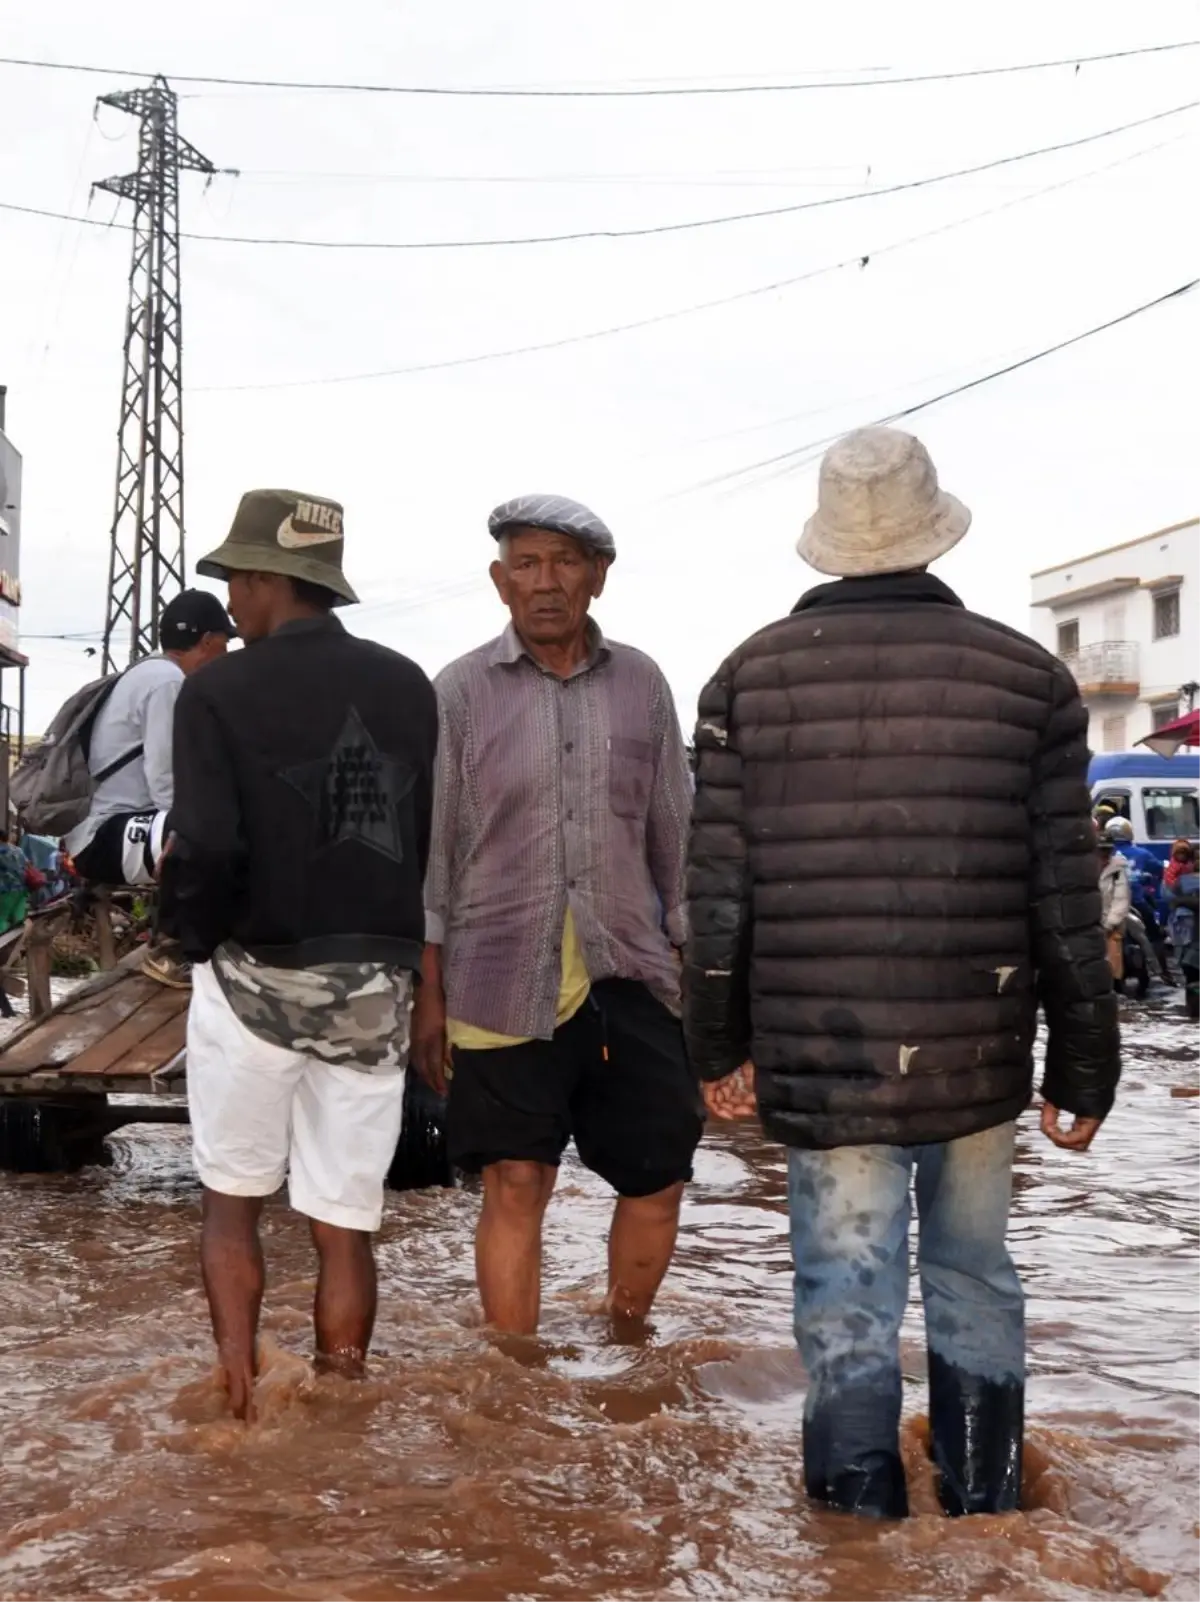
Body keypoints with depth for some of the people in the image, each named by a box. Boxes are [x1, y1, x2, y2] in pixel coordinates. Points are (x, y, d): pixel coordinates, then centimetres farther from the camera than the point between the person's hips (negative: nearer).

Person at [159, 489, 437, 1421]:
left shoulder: (221, 690, -11)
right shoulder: (408, 687, 2)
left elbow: (207, 851, -19)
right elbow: (441, 836, 4)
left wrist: (190, 932, -1)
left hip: (257, 977, -3)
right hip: (376, 986, 3)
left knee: (231, 1204, 16)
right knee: (345, 1226, 12)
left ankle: (241, 1403, 10)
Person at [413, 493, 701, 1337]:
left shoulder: (640, 683, 6)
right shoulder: (462, 691, -1)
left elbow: (676, 834, 11)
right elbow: (432, 851, 1)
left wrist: (693, 965, 8)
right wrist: (429, 994, -2)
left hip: (630, 978, 3)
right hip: (504, 982, -2)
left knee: (659, 1179, 8)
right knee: (515, 1187, 2)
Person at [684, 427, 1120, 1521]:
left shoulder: (751, 677, -1)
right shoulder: (1027, 676, -1)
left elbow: (718, 892, 0)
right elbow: (1068, 903, 0)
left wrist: (721, 1048, 11)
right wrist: (1082, 1067, 9)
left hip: (817, 1057, -1)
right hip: (979, 1056, 1)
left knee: (848, 1304, 7)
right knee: (975, 1287, 17)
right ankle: (986, 1523, 29)